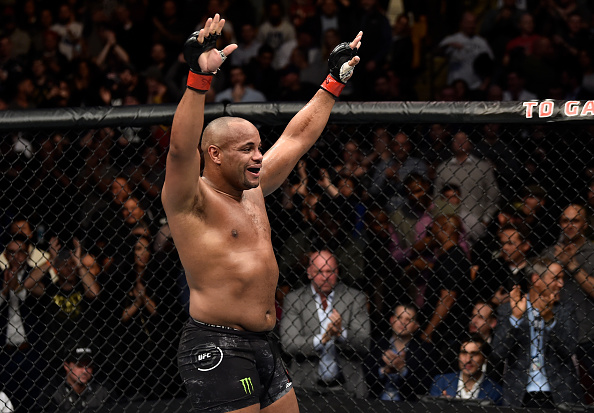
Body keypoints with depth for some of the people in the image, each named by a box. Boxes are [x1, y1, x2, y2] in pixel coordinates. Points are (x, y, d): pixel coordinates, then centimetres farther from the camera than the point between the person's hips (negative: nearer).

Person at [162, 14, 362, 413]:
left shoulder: (253, 191, 15)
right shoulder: (193, 200, -8)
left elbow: (298, 137, 24)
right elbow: (181, 147, -27)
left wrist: (335, 81, 27)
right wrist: (199, 77, -37)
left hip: (261, 346, 9)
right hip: (216, 347, -9)